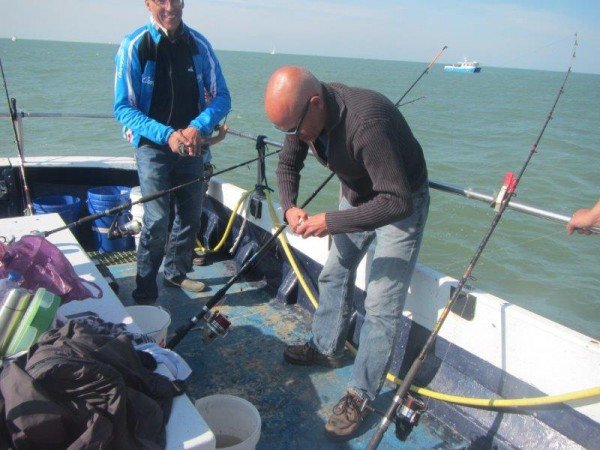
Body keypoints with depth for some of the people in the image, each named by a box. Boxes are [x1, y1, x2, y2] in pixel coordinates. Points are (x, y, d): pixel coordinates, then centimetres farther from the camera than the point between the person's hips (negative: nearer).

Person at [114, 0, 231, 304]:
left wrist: (198, 127, -21)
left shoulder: (199, 45, -2)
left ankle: (176, 273, 34)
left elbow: (221, 97, -3)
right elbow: (123, 108, -11)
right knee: (157, 220, -13)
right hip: (153, 145, -4)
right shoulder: (134, 46, -11)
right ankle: (145, 292, 3)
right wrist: (167, 135, -24)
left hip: (193, 145, 4)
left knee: (190, 217, 13)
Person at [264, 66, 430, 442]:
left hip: (401, 203, -7)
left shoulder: (367, 122, -39)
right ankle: (327, 348, 37)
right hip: (356, 195, 8)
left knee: (382, 305, -7)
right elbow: (288, 164, 3)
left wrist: (331, 222, -35)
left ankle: (362, 394, 8)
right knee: (335, 274, 17)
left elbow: (398, 201, -37)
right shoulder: (306, 113, -13)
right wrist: (290, 206, -15)